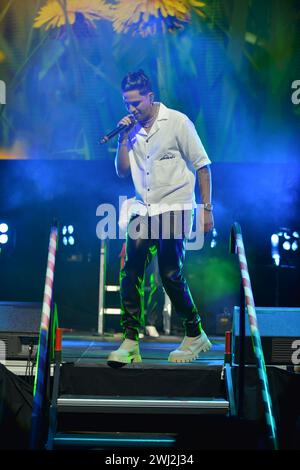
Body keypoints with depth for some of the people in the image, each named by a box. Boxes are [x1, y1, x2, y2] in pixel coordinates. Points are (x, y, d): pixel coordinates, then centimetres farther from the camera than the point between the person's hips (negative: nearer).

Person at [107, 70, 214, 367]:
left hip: (174, 208, -5)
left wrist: (206, 209, -8)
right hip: (143, 209, 5)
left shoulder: (177, 122, -4)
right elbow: (122, 171, 10)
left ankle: (195, 335, 11)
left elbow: (202, 166, -3)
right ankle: (130, 342, -1)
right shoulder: (131, 129, 11)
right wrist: (124, 138, -4)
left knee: (170, 275, -8)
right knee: (130, 274, -5)